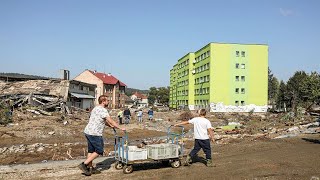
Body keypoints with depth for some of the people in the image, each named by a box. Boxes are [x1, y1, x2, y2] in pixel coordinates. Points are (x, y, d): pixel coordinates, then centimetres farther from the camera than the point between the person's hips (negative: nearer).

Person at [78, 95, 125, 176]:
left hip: (88, 132, 10)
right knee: (99, 151, -1)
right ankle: (84, 164, -2)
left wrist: (110, 125, 26)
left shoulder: (96, 108, 18)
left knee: (91, 151, 15)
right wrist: (120, 128, -10)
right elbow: (111, 121, -16)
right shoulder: (103, 110, -14)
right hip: (94, 134, -10)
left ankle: (90, 168, 23)